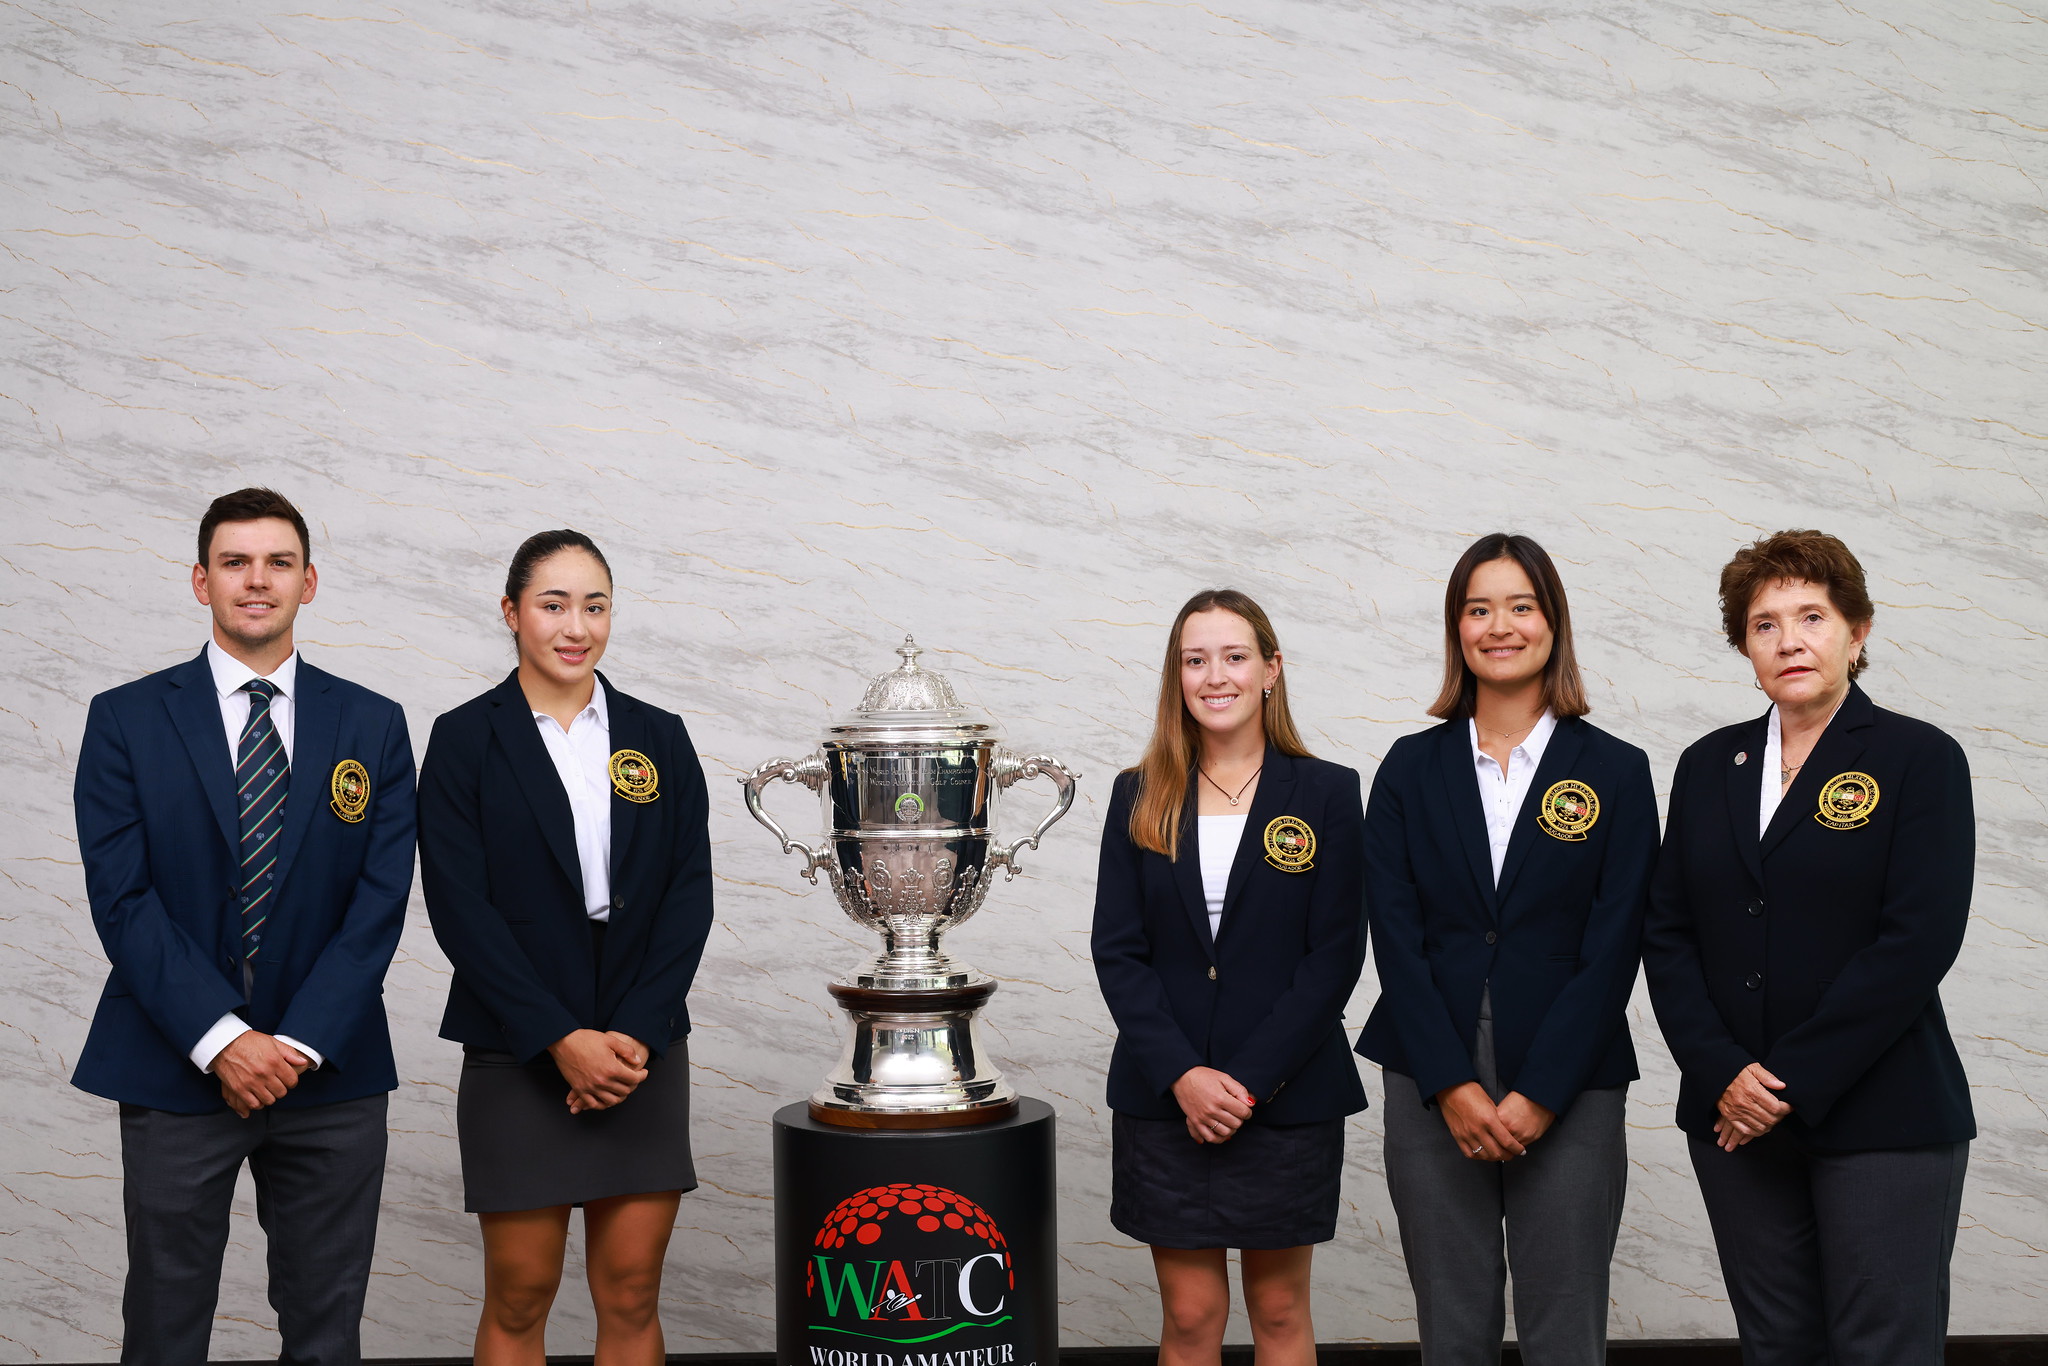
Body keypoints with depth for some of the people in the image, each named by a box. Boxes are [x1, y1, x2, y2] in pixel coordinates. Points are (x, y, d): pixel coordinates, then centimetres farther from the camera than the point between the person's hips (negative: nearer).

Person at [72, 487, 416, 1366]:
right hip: (176, 1072, -1)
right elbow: (123, 899, -6)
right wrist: (221, 1040, -14)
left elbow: (381, 900, -1)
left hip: (331, 1074, 1)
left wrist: (301, 1044, -11)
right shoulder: (126, 720, 2)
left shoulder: (374, 727, 6)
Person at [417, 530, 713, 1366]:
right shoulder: (466, 740, -1)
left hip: (643, 1053, 3)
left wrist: (634, 1035, -9)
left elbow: (689, 893, 2)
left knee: (632, 1296, 6)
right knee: (519, 1298, 3)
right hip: (518, 1057, -2)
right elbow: (458, 905, -8)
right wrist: (559, 1038, -14)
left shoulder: (658, 738, 8)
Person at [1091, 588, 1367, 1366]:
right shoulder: (1140, 798, 5)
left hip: (1287, 1099, -1)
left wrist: (1250, 1078, -13)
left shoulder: (1327, 792, 0)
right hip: (1164, 1101, 1)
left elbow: (1335, 956, -5)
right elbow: (1117, 952, 0)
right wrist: (1182, 1075, -12)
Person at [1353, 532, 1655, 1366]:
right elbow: (1395, 936, 0)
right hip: (1431, 1089, 1)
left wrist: (1539, 1095, -11)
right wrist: (1451, 1086, -10)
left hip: (1567, 1092, -1)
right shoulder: (1412, 769, 7)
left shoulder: (1615, 772, 3)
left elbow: (1612, 948, -4)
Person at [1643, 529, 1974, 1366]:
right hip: (1734, 1116, 4)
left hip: (1880, 1120, -4)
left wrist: (1794, 1083, -14)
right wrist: (1723, 1076, -8)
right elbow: (1666, 935, 7)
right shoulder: (1709, 766, 11)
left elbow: (1919, 940, -12)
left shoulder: (1921, 760, -3)